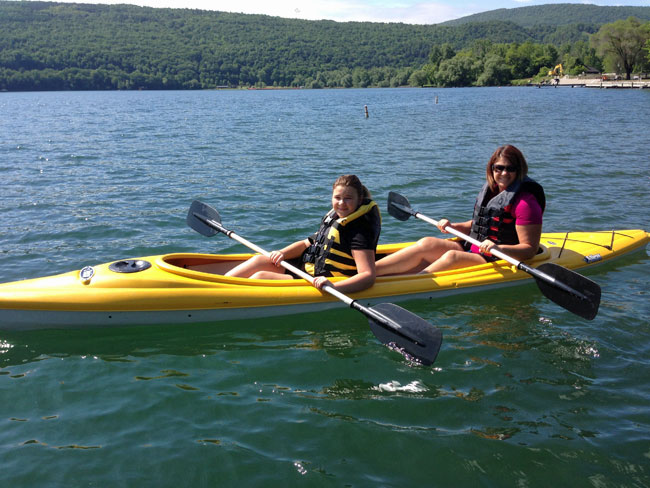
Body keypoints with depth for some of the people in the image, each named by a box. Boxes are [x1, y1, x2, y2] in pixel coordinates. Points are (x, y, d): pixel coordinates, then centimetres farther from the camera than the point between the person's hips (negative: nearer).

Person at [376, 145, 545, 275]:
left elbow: (530, 248, -16)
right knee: (426, 244, -13)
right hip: (472, 248, 7)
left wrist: (499, 248, -30)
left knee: (452, 256, -32)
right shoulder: (490, 190, 11)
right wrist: (453, 227, 8)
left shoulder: (525, 201, -13)